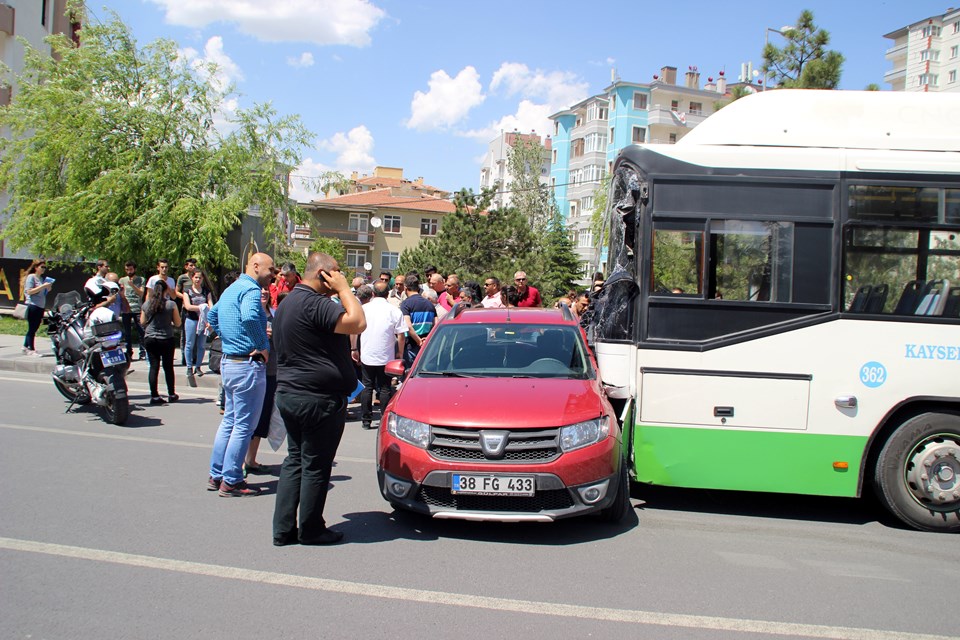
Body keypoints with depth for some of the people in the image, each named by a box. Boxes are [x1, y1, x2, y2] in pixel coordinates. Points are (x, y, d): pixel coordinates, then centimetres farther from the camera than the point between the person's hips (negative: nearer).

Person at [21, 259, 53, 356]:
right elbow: (29, 291, -15)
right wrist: (43, 286, -18)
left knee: (34, 329, 10)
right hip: (32, 306, -7)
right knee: (32, 329, -5)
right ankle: (31, 350, -3)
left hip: (40, 307, 7)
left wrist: (48, 288, 2)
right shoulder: (31, 277, -6)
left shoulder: (42, 279, 15)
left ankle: (25, 347, 20)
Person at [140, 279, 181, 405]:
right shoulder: (171, 304, -9)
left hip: (150, 339, 2)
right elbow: (177, 323, -5)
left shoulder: (146, 304, -1)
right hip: (167, 339, -2)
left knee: (154, 366, 4)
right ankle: (171, 394, 18)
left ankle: (154, 395, 1)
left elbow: (142, 322, 8)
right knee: (168, 367, 10)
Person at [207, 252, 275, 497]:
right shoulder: (251, 289, -15)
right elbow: (249, 317, -34)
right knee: (244, 425, -2)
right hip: (248, 365, -10)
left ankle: (216, 475, 25)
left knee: (229, 420, 18)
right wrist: (264, 346, -22)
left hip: (228, 362, 10)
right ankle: (231, 482, 5)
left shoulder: (231, 289, 17)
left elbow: (212, 316, 30)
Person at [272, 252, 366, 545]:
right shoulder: (314, 304, -19)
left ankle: (283, 529, 17)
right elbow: (357, 323, -28)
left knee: (295, 460, 15)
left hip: (289, 392, 10)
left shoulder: (287, 303, 15)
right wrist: (343, 288, -16)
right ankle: (311, 530, 13)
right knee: (316, 465, 2)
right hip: (318, 398, -10)